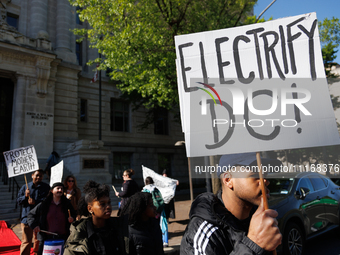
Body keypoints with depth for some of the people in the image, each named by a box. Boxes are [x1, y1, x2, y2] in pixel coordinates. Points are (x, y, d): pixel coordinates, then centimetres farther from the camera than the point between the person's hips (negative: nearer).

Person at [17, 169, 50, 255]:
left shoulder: (46, 187, 4)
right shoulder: (25, 187, 11)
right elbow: (18, 201, 9)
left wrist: (35, 202, -17)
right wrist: (25, 196, -9)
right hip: (27, 217, 1)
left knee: (39, 240, 9)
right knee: (26, 242, 0)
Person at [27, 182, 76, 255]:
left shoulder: (67, 204, 6)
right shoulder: (43, 204, 1)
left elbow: (74, 215, 17)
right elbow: (31, 215, 9)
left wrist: (72, 219, -4)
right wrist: (34, 225, -4)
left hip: (63, 238, 1)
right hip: (47, 238, -1)